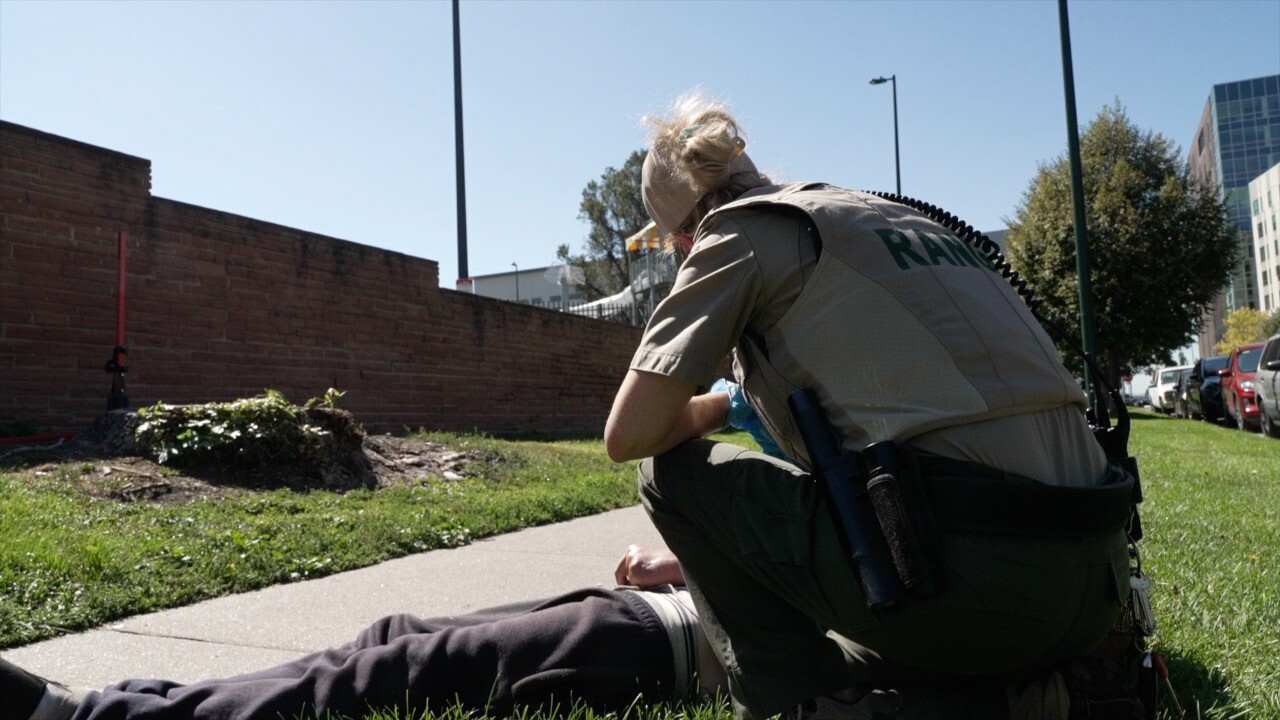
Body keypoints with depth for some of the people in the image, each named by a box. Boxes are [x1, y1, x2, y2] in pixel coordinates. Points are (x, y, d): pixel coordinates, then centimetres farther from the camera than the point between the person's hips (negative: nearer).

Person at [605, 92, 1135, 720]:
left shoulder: (742, 230, 0)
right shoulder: (895, 216, 23)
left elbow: (630, 434, -7)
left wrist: (721, 406, 16)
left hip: (972, 579, -9)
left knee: (673, 472, 7)